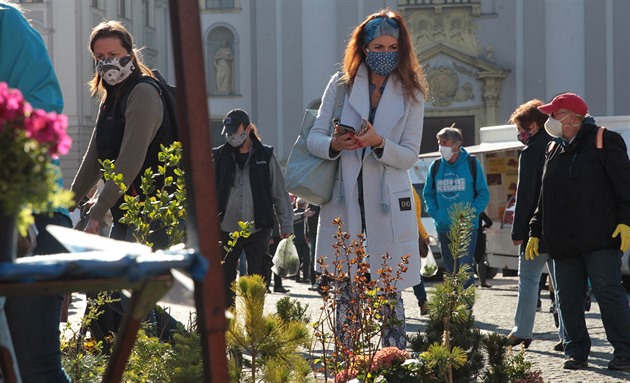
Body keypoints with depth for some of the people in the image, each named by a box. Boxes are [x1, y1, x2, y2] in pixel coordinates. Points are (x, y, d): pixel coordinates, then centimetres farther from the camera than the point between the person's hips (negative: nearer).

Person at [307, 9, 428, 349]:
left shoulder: (410, 94, 7)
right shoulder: (341, 85, 7)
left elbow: (410, 155, 1)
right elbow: (314, 137, 5)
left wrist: (379, 143, -19)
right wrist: (334, 144, -18)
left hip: (388, 206, 0)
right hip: (346, 203, 1)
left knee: (390, 291, 0)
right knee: (347, 290, 1)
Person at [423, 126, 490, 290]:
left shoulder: (472, 164, -1)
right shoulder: (436, 166, 7)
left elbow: (483, 194, 0)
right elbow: (428, 194, 14)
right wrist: (436, 214, -2)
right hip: (443, 227, 4)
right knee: (450, 270, 11)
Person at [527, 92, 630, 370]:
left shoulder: (603, 140, -2)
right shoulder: (554, 150, 19)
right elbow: (544, 198, 23)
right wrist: (536, 232, 18)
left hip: (600, 240, -7)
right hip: (563, 241, 7)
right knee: (567, 297, 4)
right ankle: (576, 352, 10)